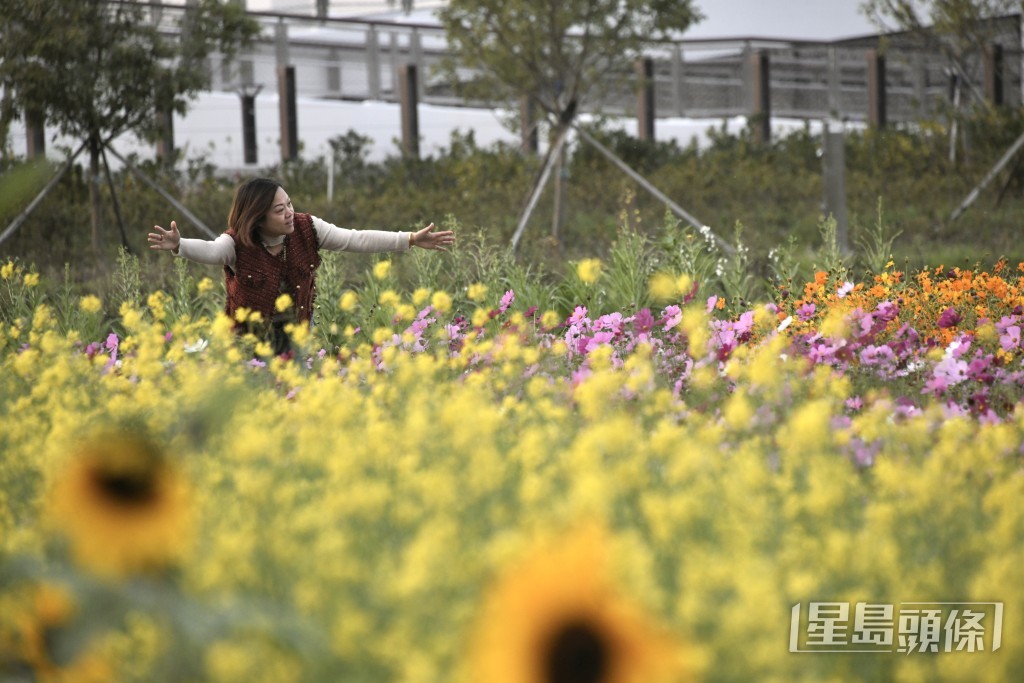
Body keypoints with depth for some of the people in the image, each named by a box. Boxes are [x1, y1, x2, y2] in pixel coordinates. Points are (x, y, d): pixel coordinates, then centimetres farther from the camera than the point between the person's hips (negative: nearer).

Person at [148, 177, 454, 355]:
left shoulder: (307, 229, -8)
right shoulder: (237, 244, -20)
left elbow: (355, 239, -9)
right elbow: (210, 250, -40)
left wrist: (411, 240, -16)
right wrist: (178, 246, -64)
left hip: (297, 329, 3)